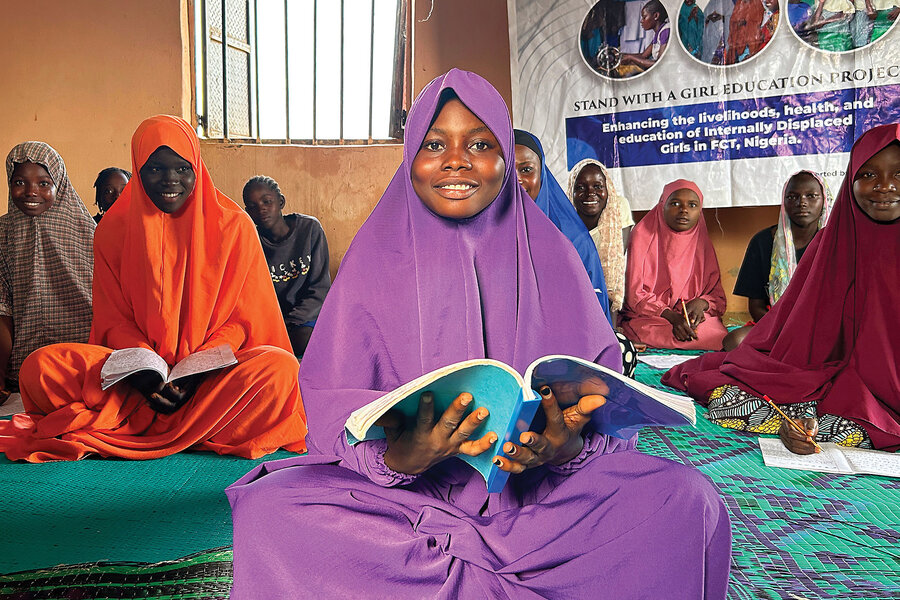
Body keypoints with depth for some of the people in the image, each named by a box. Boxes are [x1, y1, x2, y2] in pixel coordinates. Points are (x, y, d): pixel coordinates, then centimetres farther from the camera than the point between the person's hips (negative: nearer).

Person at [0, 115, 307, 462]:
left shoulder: (233, 226, 2)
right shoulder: (114, 230, 8)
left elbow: (244, 318, 0)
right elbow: (114, 320, 6)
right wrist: (143, 369, -16)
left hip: (214, 371, -1)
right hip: (139, 375, 2)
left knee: (281, 367, -33)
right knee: (40, 367, -22)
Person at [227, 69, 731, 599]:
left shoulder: (548, 257, 3)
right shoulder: (378, 258, 1)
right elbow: (334, 409, -5)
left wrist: (568, 445, -21)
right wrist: (399, 456, -26)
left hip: (538, 490, 1)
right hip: (409, 495, 0)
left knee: (689, 499, -20)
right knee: (268, 509, -25)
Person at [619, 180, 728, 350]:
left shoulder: (702, 243, 13)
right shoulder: (642, 236, 0)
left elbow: (717, 295, 14)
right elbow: (634, 293, -7)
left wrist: (701, 303, -11)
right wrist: (672, 316, -20)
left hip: (694, 316, 5)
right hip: (647, 318, -5)